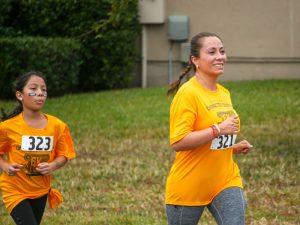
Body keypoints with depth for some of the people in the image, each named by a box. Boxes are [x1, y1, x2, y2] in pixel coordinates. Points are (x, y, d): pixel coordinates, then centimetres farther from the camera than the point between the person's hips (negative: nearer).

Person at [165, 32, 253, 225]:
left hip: (225, 181, 6)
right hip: (188, 187, -6)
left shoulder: (224, 93, 9)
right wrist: (218, 130, -25)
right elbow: (177, 142, -24)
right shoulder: (187, 93, -15)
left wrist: (234, 147, 5)